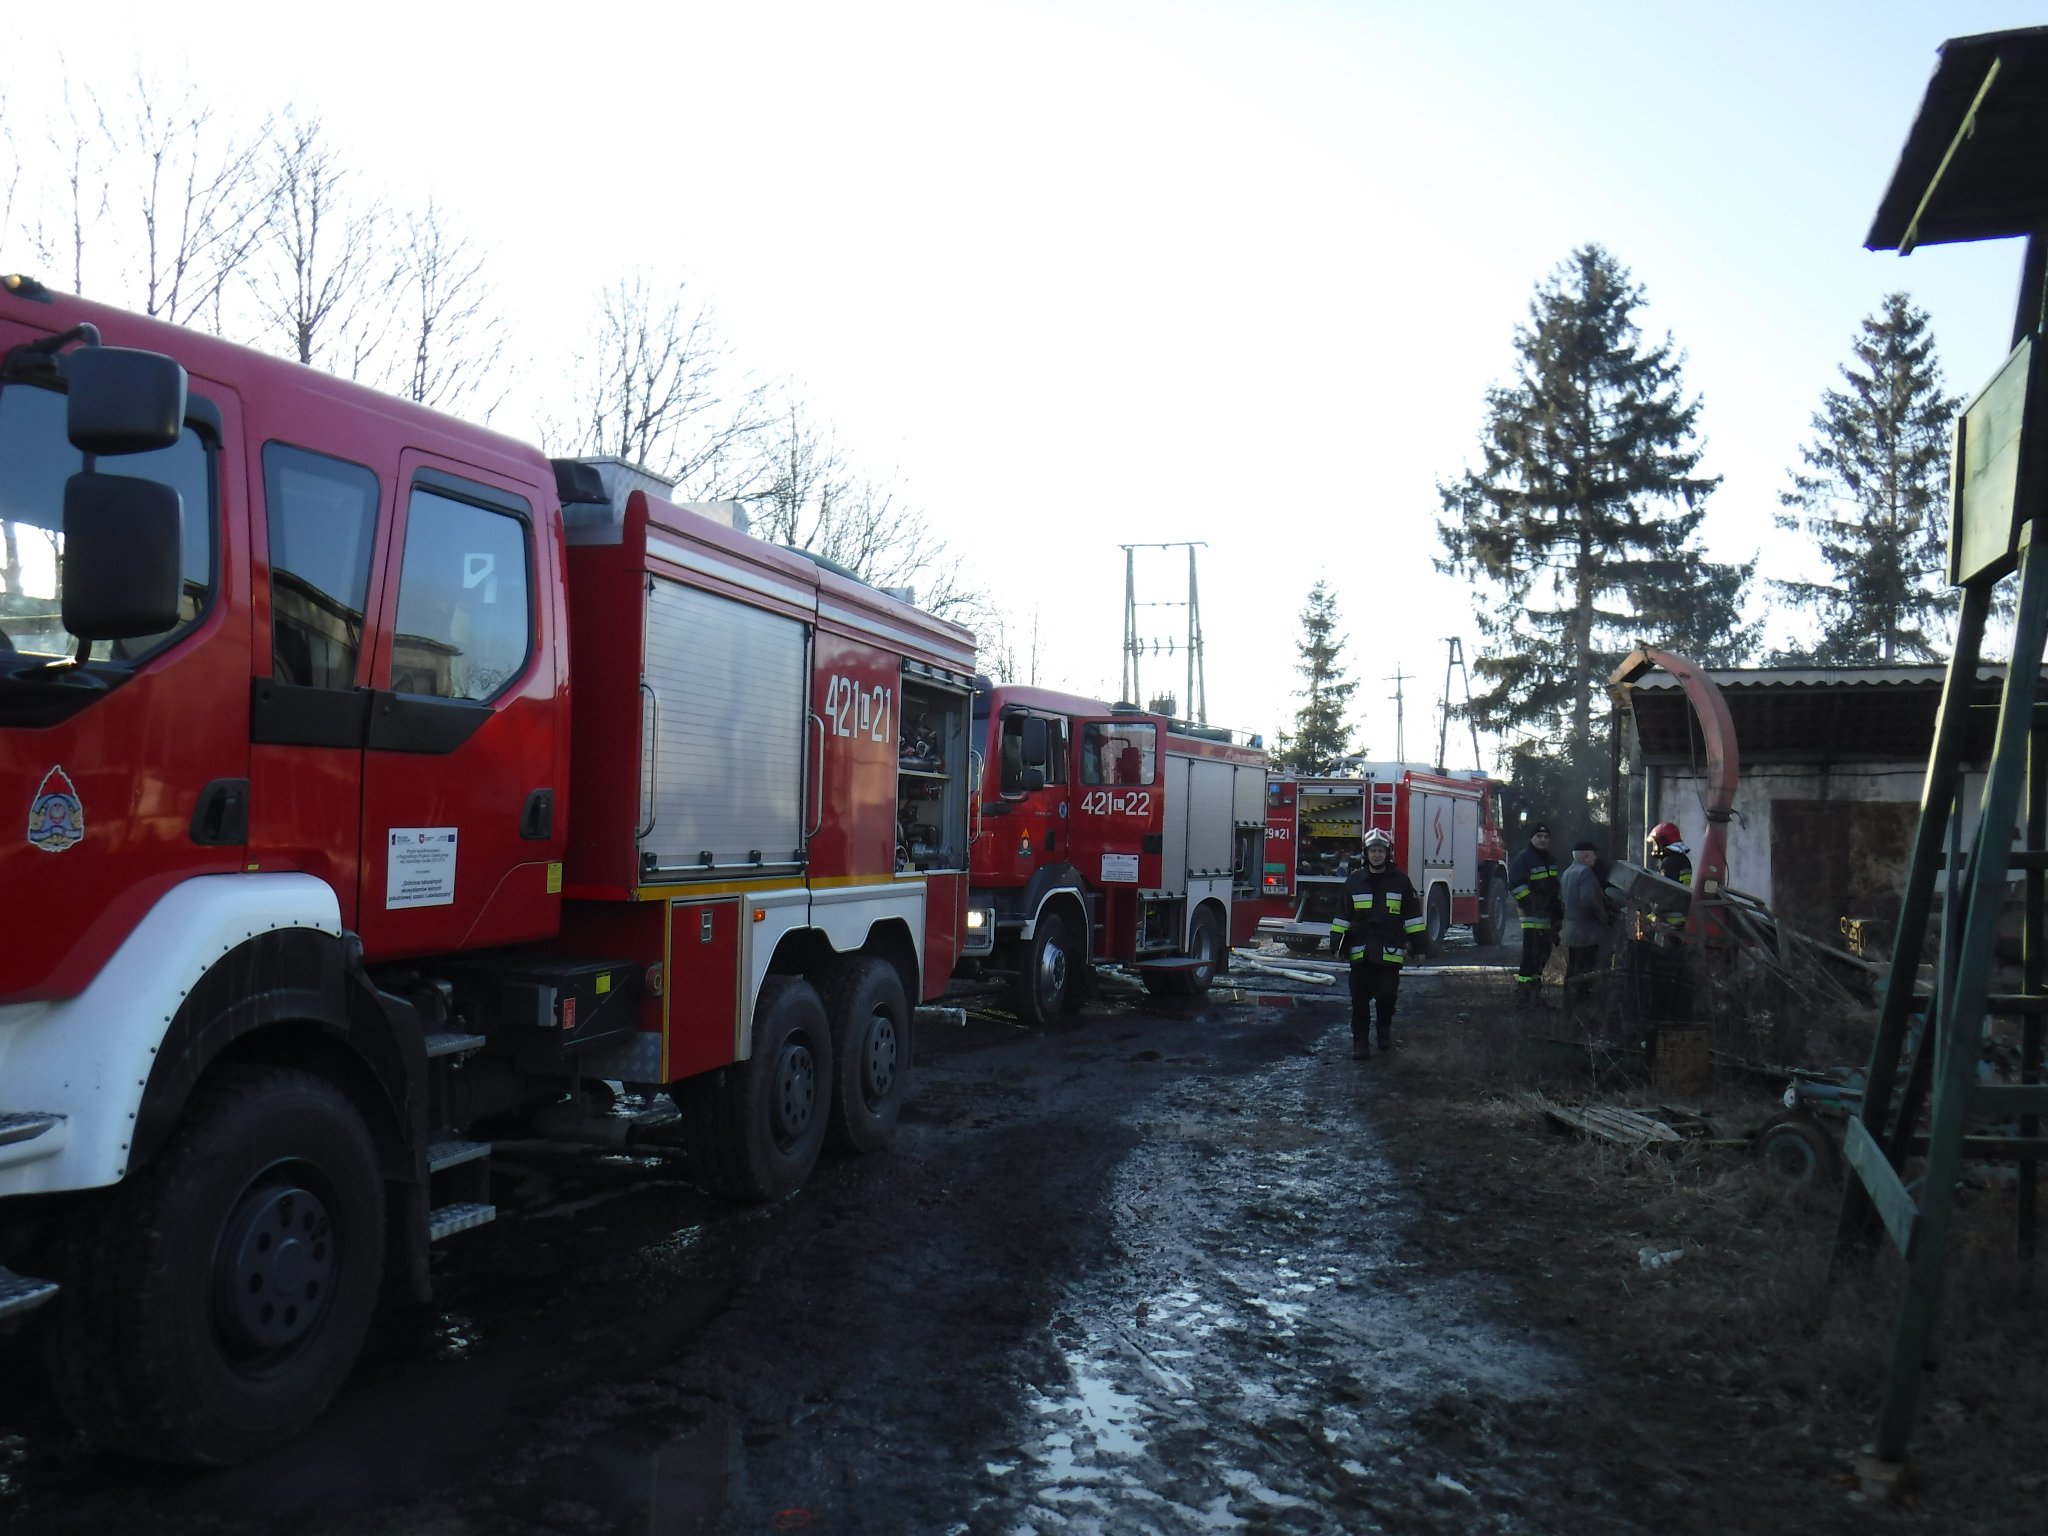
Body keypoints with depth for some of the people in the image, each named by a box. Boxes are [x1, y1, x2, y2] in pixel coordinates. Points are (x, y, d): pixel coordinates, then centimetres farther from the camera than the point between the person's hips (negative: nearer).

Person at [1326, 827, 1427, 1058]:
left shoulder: (1400, 881, 2)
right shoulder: (1354, 880, 4)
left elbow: (1413, 916, 5)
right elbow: (1343, 915, 8)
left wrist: (1420, 945, 2)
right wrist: (1337, 944, 5)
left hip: (1390, 952, -1)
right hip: (1360, 950, 1)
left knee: (1387, 995, 3)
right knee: (1360, 998, 2)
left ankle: (1384, 1030, 28)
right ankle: (1360, 1041, 10)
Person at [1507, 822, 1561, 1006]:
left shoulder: (1550, 860, 20)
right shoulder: (1524, 858, -8)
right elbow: (1516, 885, -17)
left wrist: (1558, 911, 23)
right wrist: (1532, 903, -20)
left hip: (1548, 915, 9)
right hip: (1532, 915, -9)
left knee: (1544, 953, 12)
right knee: (1531, 953, -13)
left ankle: (1535, 988, 20)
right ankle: (1523, 991, -12)